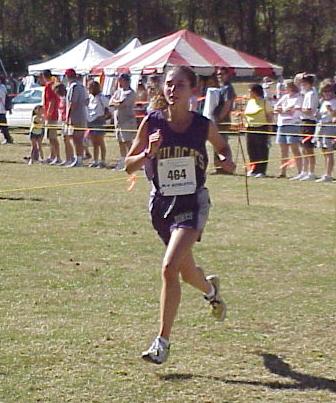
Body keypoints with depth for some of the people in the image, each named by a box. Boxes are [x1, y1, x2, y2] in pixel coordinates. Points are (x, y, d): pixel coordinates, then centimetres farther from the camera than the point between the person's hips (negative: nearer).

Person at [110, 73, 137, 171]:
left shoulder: (130, 93, -9)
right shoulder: (118, 92, 18)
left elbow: (121, 104, -19)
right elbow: (110, 103, 8)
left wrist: (115, 101, -1)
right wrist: (118, 102, -9)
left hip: (127, 120, -8)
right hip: (118, 120, 8)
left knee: (127, 142, -11)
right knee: (121, 142, 12)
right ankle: (122, 163, 18)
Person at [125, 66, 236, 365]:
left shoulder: (204, 126, -7)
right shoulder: (152, 123, -6)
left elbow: (222, 146, 16)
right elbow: (129, 166, -2)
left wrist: (227, 160, -6)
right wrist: (148, 153, -21)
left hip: (192, 204, -3)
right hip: (161, 204, 3)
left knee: (169, 268, -20)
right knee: (187, 272, 19)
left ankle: (163, 342, -10)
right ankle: (211, 287, 58)